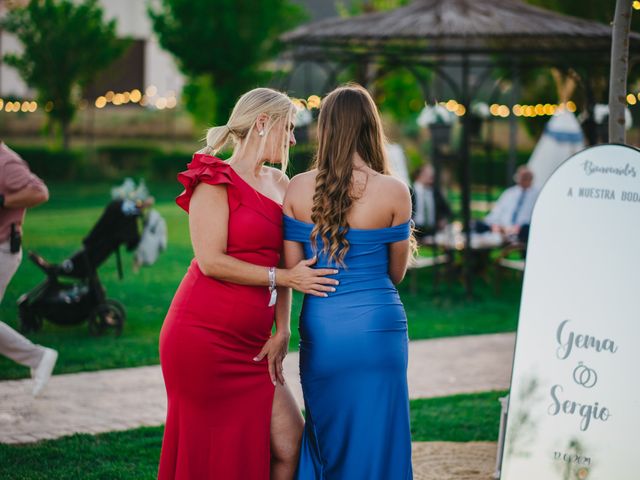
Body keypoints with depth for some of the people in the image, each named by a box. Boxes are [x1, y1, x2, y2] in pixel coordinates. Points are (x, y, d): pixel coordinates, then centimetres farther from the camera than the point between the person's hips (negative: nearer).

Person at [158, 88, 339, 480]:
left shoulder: (279, 184, 15)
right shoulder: (215, 180, -6)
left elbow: (283, 264, 12)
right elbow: (211, 262, -15)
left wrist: (282, 332, 1)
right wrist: (285, 277, -13)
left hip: (250, 344, 7)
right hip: (204, 336, -7)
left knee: (290, 445, -1)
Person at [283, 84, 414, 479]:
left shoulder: (298, 188, -2)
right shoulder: (394, 191, -7)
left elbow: (292, 270, 1)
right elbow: (396, 272, 3)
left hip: (320, 328, 3)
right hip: (376, 326, -2)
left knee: (324, 432, 17)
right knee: (373, 438, 7)